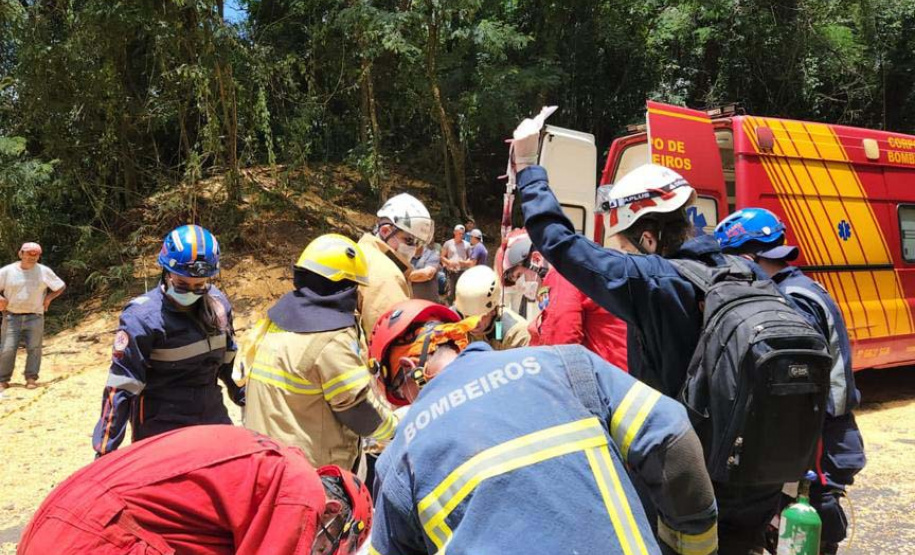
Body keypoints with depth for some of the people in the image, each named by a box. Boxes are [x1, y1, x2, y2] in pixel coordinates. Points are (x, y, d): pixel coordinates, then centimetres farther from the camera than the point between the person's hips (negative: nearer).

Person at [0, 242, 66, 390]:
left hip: (35, 317, 0)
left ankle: (31, 379, 7)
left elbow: (60, 286, 12)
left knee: (34, 349, 0)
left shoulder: (44, 271, 3)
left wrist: (48, 298, 1)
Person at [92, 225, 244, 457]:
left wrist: (248, 402, 20)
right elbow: (120, 388, -16)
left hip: (212, 417, 5)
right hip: (161, 430, -5)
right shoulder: (143, 317, -17)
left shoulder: (218, 303, -1)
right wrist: (105, 450, -16)